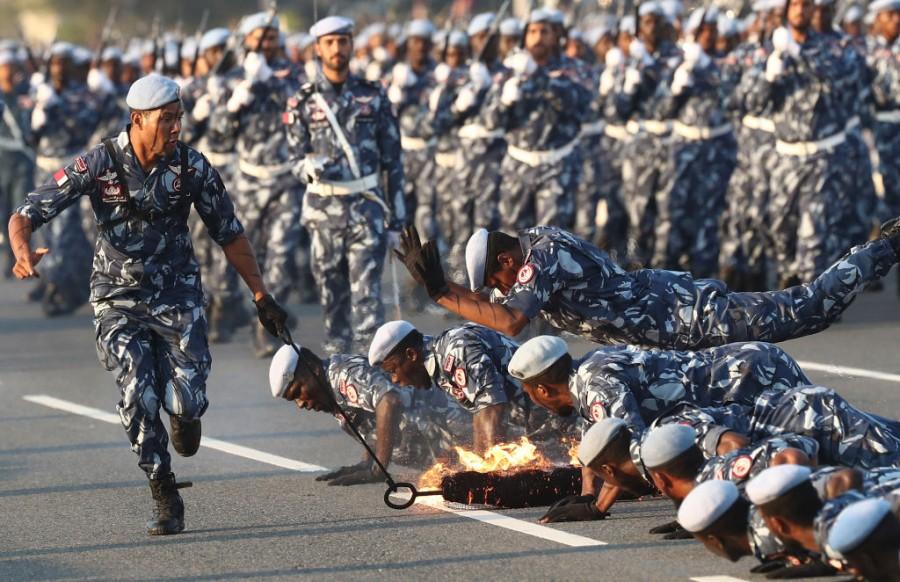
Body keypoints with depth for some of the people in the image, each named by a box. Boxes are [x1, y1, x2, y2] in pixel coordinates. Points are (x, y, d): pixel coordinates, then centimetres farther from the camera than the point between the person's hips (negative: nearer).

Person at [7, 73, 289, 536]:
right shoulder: (98, 164, -13)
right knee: (138, 399, -17)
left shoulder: (192, 167, -7)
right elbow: (26, 214, -14)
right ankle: (166, 501, 0)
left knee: (186, 404, -14)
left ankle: (183, 416, 26)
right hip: (119, 302, -1)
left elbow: (229, 234, 5)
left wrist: (261, 296, 6)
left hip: (178, 298, 1)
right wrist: (23, 252, -36)